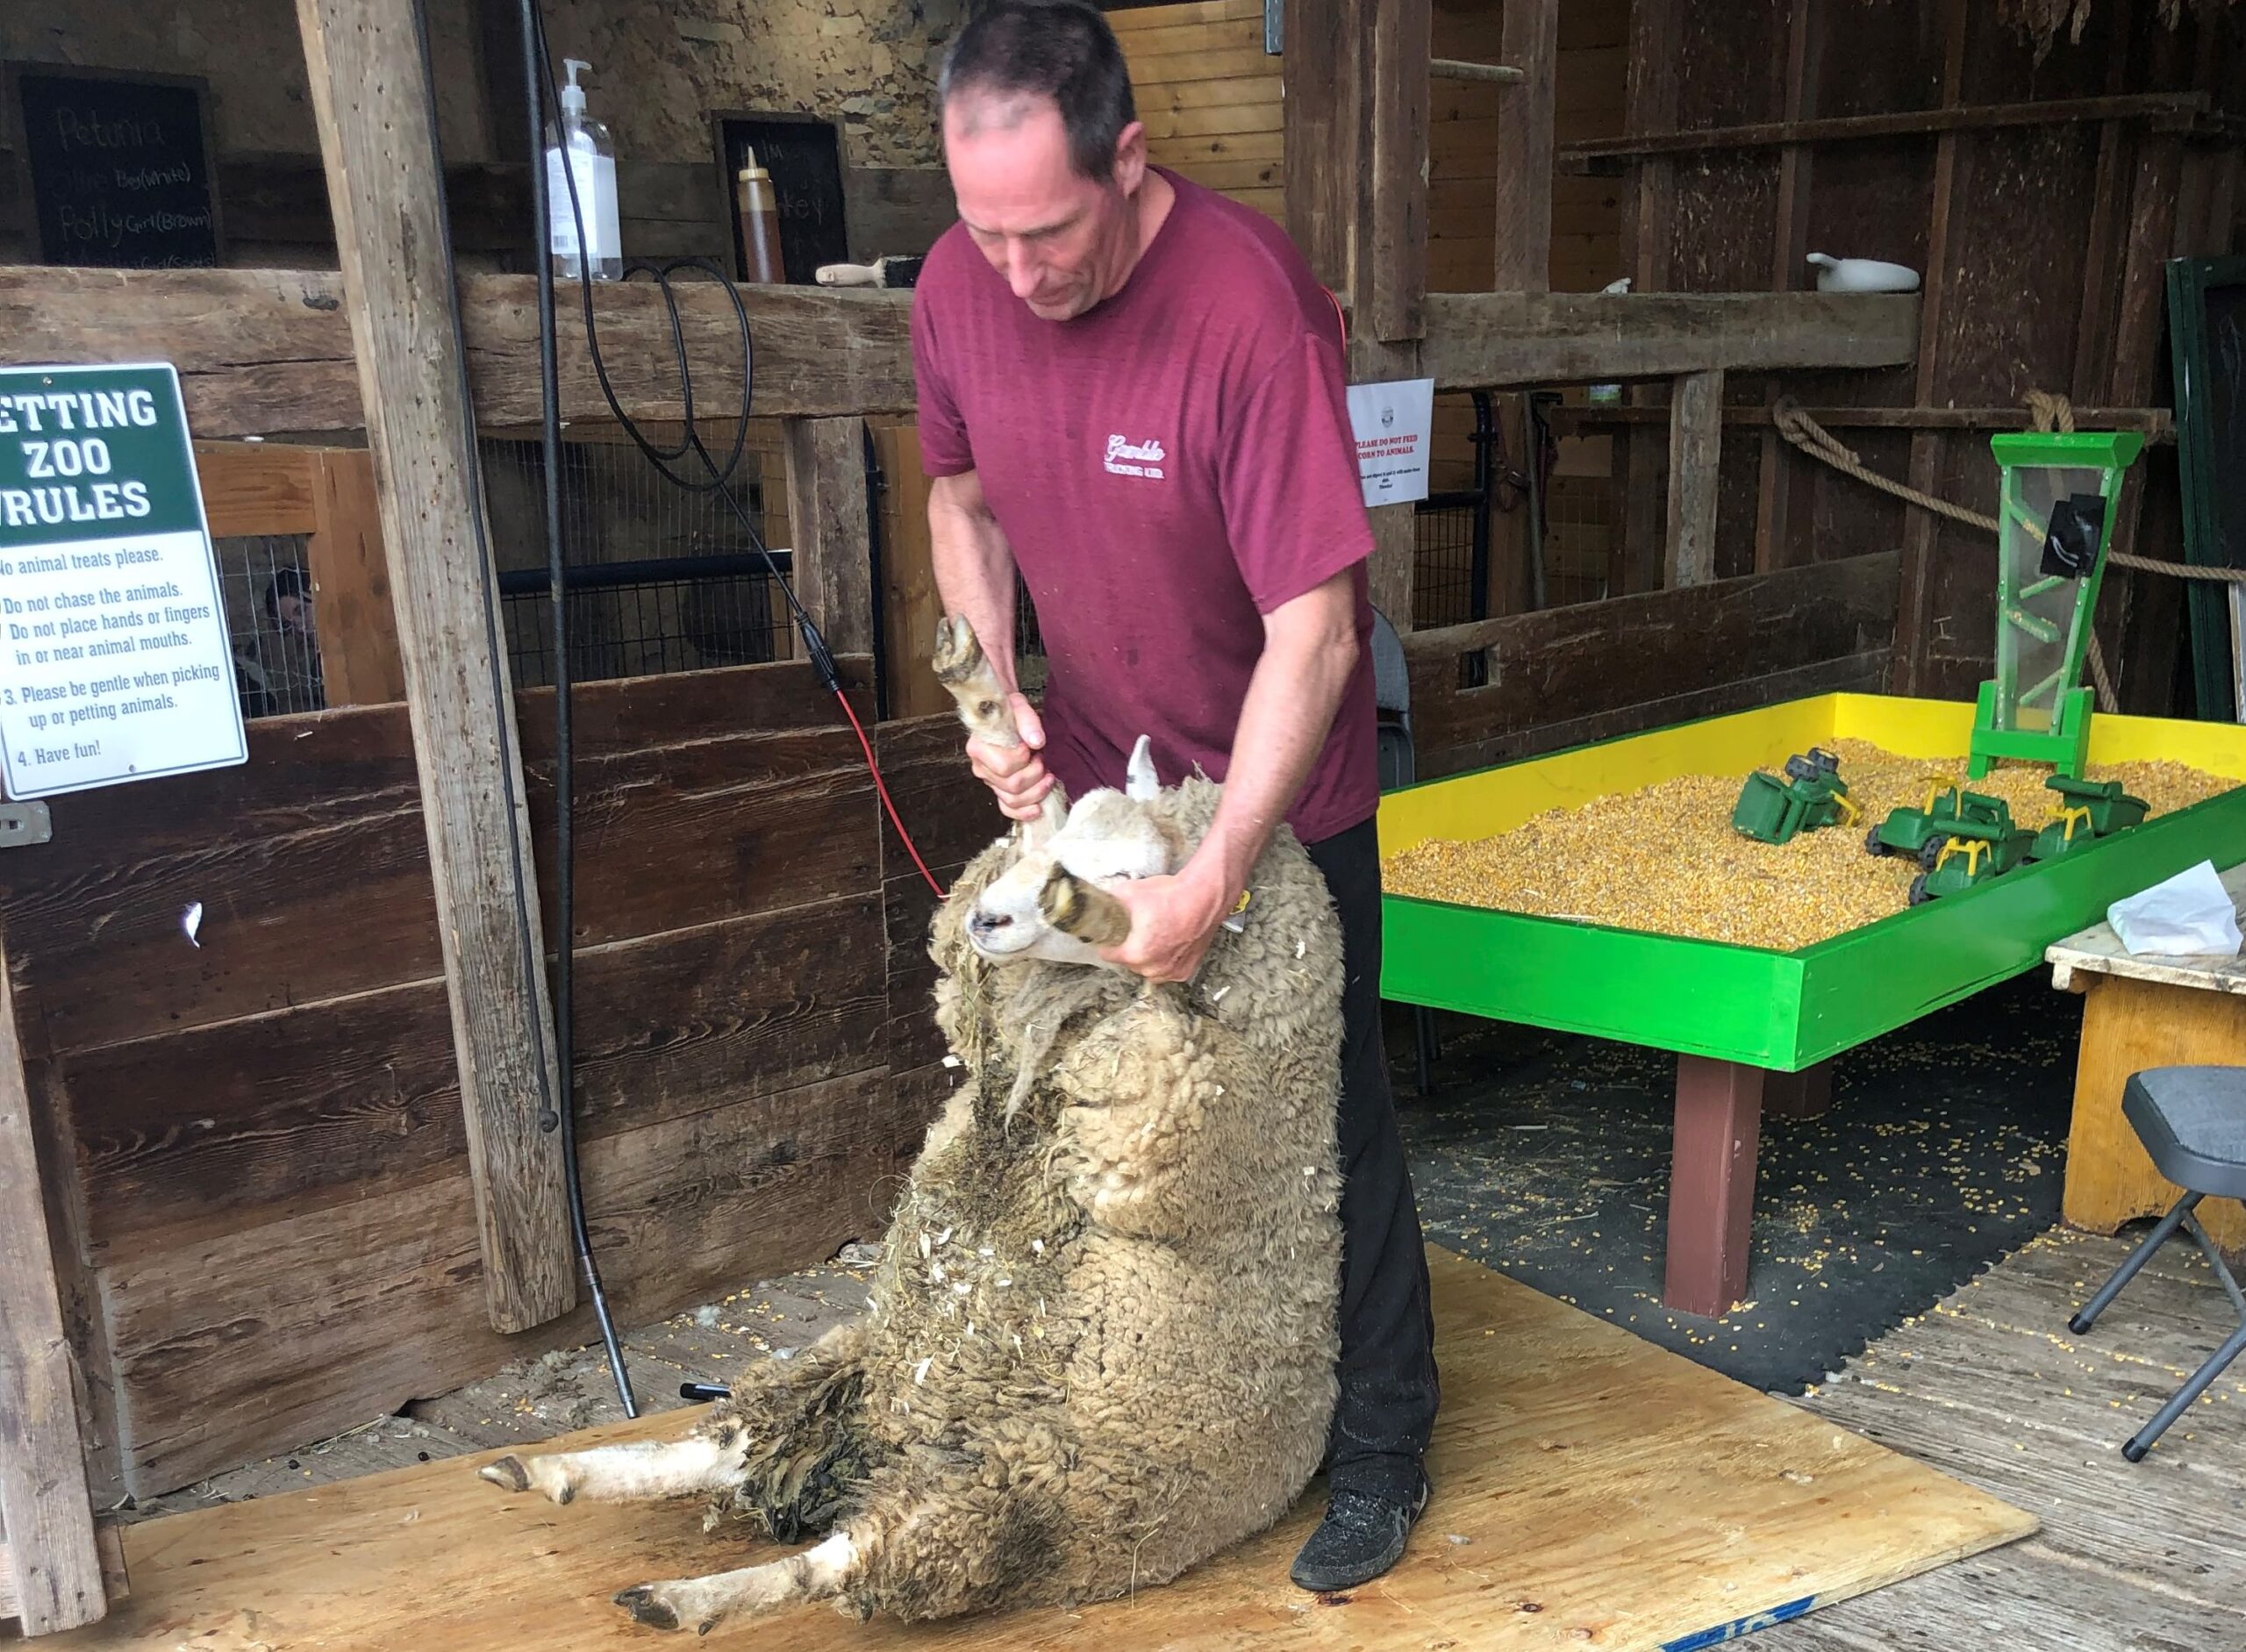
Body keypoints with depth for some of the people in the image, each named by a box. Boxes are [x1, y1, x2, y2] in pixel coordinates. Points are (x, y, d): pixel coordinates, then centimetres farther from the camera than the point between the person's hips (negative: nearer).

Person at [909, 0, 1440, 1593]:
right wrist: (995, 694, -8)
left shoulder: (1250, 308, -30)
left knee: (1325, 1110, 5)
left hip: (1276, 787, -5)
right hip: (1089, 773, 6)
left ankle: (1381, 1443, 25)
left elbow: (1315, 631, -29)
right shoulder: (958, 285, -11)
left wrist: (1216, 881, -30)